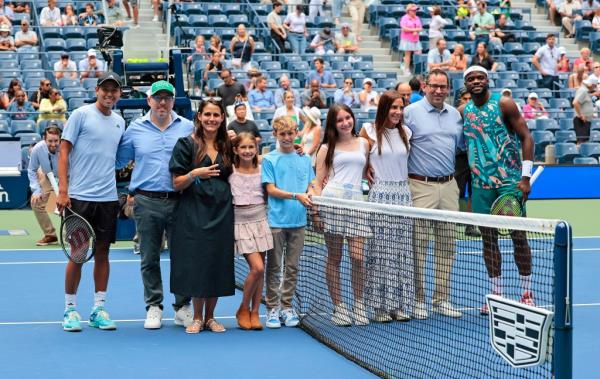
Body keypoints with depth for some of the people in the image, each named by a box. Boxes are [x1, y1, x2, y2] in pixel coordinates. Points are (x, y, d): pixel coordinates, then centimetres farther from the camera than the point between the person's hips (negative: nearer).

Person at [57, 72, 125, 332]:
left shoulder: (120, 122, 12)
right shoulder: (81, 115, -4)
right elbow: (64, 152, -6)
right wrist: (62, 190, -12)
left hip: (108, 198, 5)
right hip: (80, 196, -5)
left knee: (102, 252, 7)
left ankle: (99, 310, 14)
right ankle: (70, 310, 10)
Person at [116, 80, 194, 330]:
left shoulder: (187, 128, 7)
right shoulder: (135, 129, 9)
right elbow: (118, 160, 15)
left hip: (179, 201, 0)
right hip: (147, 203, 1)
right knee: (149, 258, 6)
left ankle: (183, 307, 14)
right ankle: (154, 306, 16)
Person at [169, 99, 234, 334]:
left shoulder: (227, 147, 11)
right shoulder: (187, 144, -1)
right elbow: (177, 184, -3)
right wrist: (195, 173, -20)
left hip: (221, 213, 3)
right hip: (193, 213, -3)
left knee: (218, 264, 4)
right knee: (195, 264, -3)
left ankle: (209, 317, 16)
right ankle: (197, 318, 11)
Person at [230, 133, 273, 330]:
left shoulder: (262, 169, 6)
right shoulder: (230, 171, -1)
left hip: (260, 219, 3)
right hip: (241, 222, -3)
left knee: (259, 269, 3)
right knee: (257, 267, -14)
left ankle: (254, 312, 13)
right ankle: (243, 310, 5)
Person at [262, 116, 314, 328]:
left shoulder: (304, 159, 10)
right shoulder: (270, 159, 0)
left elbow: (310, 186, 13)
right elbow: (271, 189, -7)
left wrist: (310, 196, -10)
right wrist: (296, 196, -18)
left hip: (298, 221, 3)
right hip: (276, 221, -3)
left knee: (292, 267, 8)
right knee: (274, 267, 2)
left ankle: (287, 306, 16)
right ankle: (272, 308, 8)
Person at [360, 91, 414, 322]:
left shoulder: (406, 132, 9)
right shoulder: (370, 131, -3)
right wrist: (372, 176, 3)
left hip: (403, 194, 4)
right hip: (380, 195, -4)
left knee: (403, 250, 4)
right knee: (380, 250, -3)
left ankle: (400, 304, 11)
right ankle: (380, 306, 3)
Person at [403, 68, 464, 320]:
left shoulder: (455, 115, 12)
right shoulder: (410, 112, -4)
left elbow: (461, 147, 22)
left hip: (448, 186, 5)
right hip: (421, 186, -5)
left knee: (446, 245, 8)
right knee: (418, 245, -3)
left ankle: (442, 299, 16)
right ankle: (417, 300, 5)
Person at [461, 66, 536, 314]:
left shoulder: (504, 105, -4)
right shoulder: (463, 112, 8)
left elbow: (526, 138, -5)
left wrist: (526, 177, -12)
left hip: (510, 181, -4)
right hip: (481, 184, 4)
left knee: (518, 236, -2)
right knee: (488, 237, 6)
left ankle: (527, 293, 9)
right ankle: (496, 294, 14)